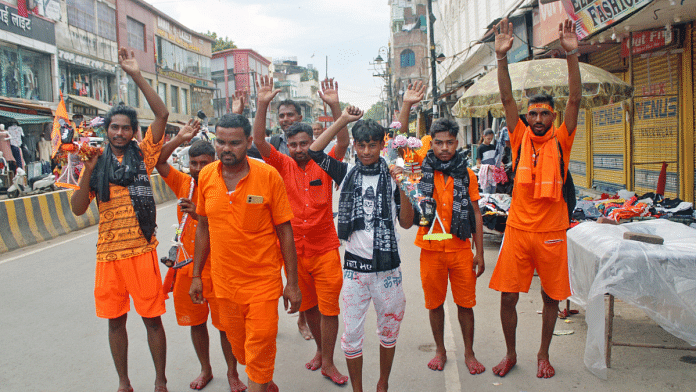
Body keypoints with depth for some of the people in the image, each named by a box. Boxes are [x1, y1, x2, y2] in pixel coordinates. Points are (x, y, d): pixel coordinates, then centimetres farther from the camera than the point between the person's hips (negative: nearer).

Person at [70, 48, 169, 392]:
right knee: (115, 320, 13)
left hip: (141, 251, -3)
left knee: (152, 318, 4)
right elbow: (78, 208, 2)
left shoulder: (143, 155, 2)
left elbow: (162, 114, -9)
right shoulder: (96, 163, 8)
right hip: (108, 254, 3)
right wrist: (87, 172, -11)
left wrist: (136, 75, -12)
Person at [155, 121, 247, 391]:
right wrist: (179, 139, -14)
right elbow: (157, 160, -3)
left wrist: (198, 214, -33)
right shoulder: (183, 183, 3)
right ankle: (205, 369, 35)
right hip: (187, 266, 4)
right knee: (195, 321, 15)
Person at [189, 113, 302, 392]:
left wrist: (292, 283, -7)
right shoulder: (206, 176, -2)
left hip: (263, 282, -4)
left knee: (259, 351, 0)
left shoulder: (268, 175, -12)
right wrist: (196, 275, 10)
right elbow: (203, 227, 9)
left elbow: (284, 231, -8)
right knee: (239, 347, 19)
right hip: (223, 282, 4)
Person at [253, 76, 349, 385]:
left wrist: (334, 105, -25)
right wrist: (262, 104, -22)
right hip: (294, 250, 2)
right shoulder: (283, 165, 1)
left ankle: (328, 363, 17)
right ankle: (320, 349, 38)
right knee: (308, 306, 17)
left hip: (325, 249, -1)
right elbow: (259, 141, -11)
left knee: (329, 307, 2)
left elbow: (343, 142, -15)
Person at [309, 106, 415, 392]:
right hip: (354, 267, 0)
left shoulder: (393, 176, 0)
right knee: (352, 334, 7)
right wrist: (343, 120, -8)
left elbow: (406, 223, -3)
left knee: (389, 331, 15)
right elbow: (314, 151, -7)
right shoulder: (347, 173, 2)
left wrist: (403, 187, -16)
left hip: (388, 267, 0)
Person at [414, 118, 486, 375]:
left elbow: (476, 215, 6)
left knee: (465, 303, 8)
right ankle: (440, 350, 29)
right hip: (431, 249, 0)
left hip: (461, 248, 1)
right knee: (435, 303, 11)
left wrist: (480, 253, 3)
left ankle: (469, 353, 26)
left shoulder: (467, 175, 3)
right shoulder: (421, 171, 0)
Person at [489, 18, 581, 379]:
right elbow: (506, 98, -5)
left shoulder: (561, 141, 1)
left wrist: (571, 55, -19)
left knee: (551, 297, 10)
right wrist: (502, 58, -16)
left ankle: (543, 354, 31)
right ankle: (510, 353, 24)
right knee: (508, 295, 3)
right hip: (518, 230, 0)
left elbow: (575, 100, -9)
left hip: (551, 233, 0)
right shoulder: (520, 139, 3)